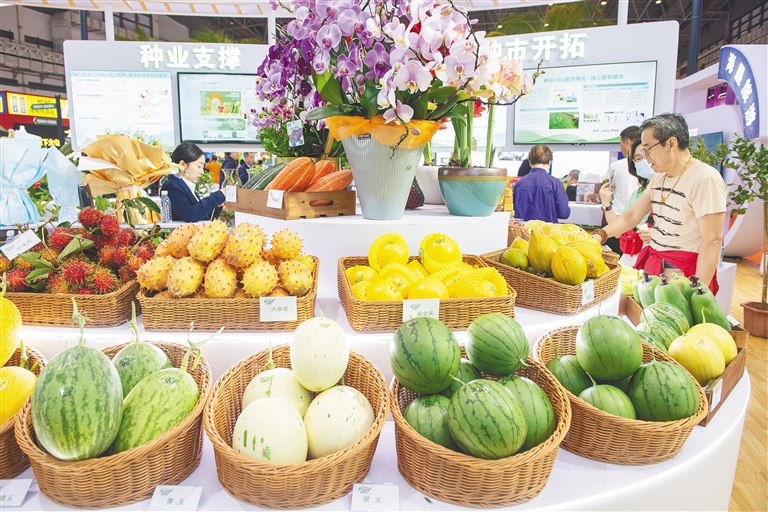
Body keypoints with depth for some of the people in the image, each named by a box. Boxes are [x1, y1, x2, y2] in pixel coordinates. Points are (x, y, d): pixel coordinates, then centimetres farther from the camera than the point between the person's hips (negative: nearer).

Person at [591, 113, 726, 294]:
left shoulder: (704, 178, -15)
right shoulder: (659, 178, 9)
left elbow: (712, 240, -18)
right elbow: (631, 216, 13)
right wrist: (599, 235, -4)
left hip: (685, 272, -7)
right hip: (653, 264, 7)